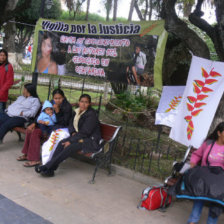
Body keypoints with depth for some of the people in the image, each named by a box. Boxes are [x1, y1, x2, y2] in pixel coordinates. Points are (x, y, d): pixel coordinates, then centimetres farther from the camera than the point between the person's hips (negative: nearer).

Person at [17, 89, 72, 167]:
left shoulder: (68, 106, -12)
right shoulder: (52, 103, 8)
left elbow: (64, 122, -18)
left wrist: (57, 111, -26)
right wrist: (34, 124, 0)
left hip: (60, 128, -8)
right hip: (50, 125, 8)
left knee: (36, 132, -22)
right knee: (30, 129, -2)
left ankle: (35, 159, -17)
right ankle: (27, 154, 7)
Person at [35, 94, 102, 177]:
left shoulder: (91, 114, -15)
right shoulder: (77, 111, 9)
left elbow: (85, 132, -20)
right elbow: (71, 124, 17)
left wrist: (71, 141, -20)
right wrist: (73, 133, -6)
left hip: (91, 139, -7)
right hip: (79, 136, 7)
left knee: (70, 147, -29)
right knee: (62, 143, -19)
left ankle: (47, 166, -26)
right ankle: (50, 169, -24)